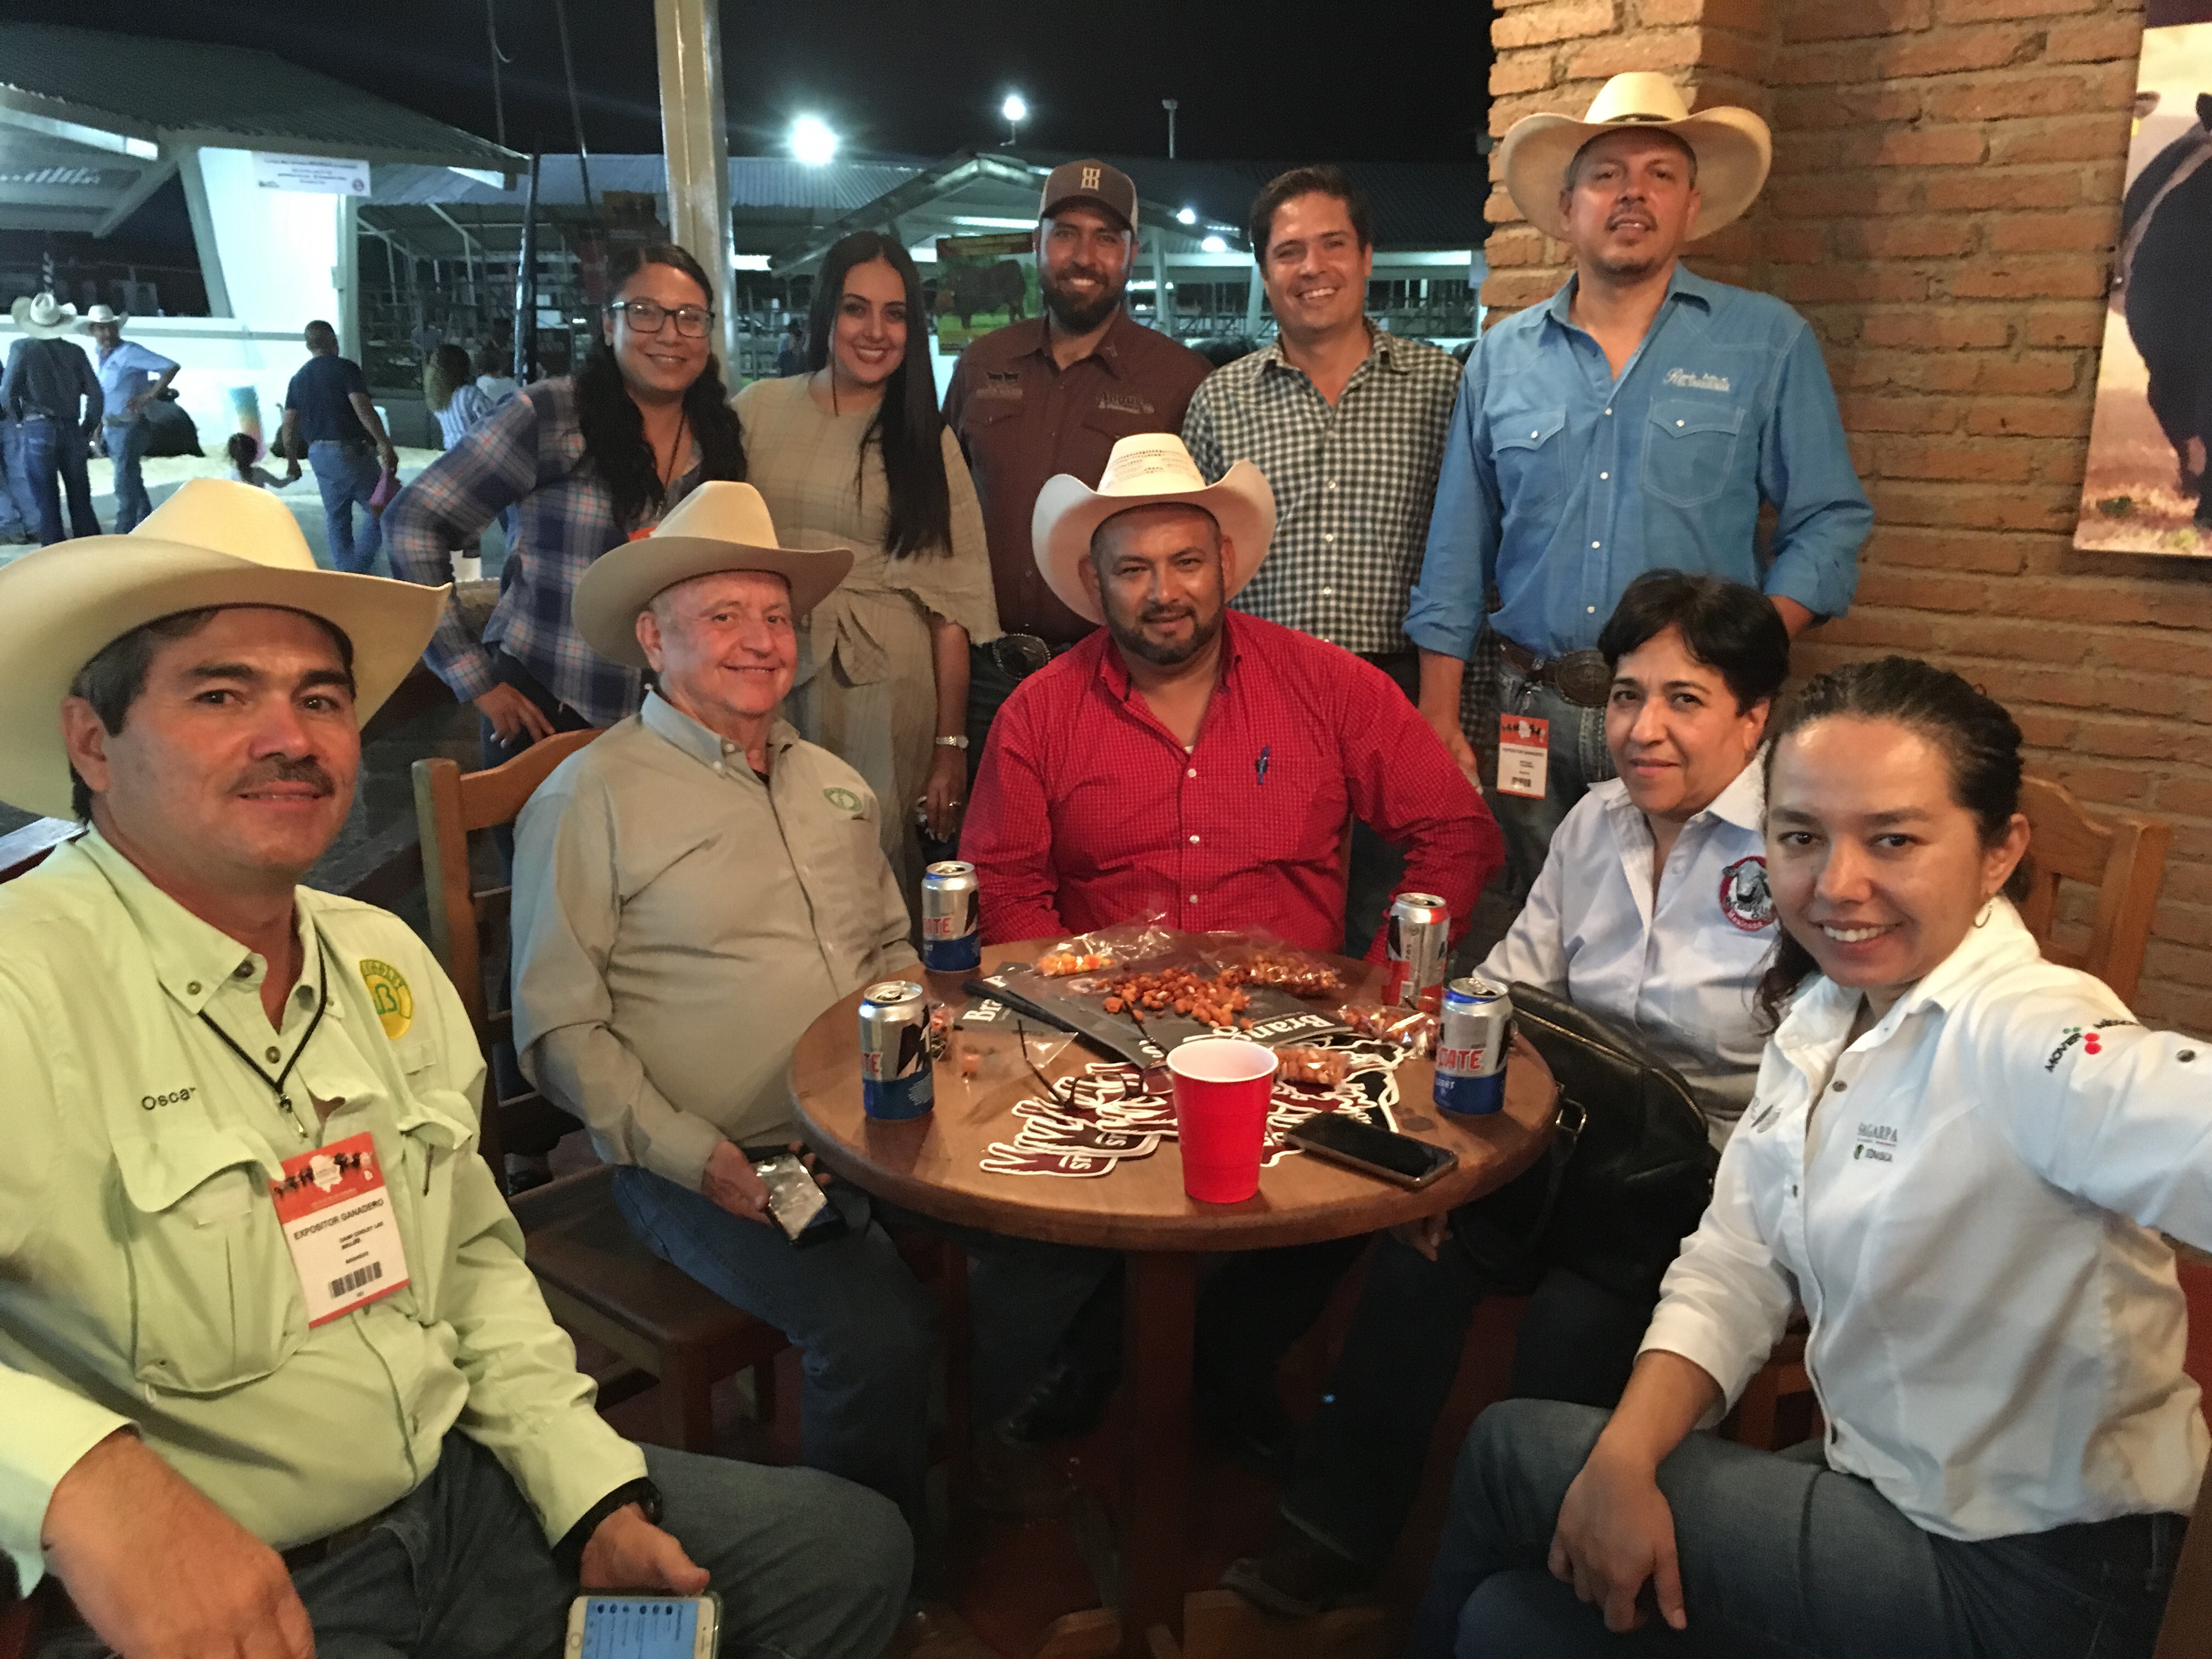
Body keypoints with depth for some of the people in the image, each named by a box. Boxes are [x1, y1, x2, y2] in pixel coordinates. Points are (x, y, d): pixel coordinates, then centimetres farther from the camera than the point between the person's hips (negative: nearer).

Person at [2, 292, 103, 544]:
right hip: (71, 430, 3)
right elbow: (96, 395, 4)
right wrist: (87, 431, 14)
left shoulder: (23, 348, -3)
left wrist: (20, 422, 10)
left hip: (37, 429, -3)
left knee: (46, 503, 0)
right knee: (80, 499, 9)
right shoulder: (75, 351, 4)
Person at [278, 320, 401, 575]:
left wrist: (292, 461, 23)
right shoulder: (345, 368, -8)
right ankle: (356, 570, -12)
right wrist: (386, 445, -23)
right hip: (352, 452, -7)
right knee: (381, 513, 0)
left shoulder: (298, 379, 12)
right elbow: (363, 408, -21)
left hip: (319, 455, 7)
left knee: (336, 520, 13)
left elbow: (290, 425, 13)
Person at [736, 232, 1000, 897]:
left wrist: (951, 746, -5)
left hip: (885, 693, -1)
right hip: (771, 685, 1)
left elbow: (953, 606, -1)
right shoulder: (759, 410, 7)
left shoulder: (928, 442, 5)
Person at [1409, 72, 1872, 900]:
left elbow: (1828, 523, 3)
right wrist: (1439, 720, 5)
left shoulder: (1769, 343, 5)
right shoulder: (1503, 356, 9)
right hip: (1535, 715, 2)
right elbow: (1457, 552, 10)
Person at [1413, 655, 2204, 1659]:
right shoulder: (1820, 1014, -1)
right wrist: (1624, 1459, -16)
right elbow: (1732, 1271, -2)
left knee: (1511, 1451, -4)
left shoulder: (2027, 1040, -26)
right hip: (1884, 1494, 6)